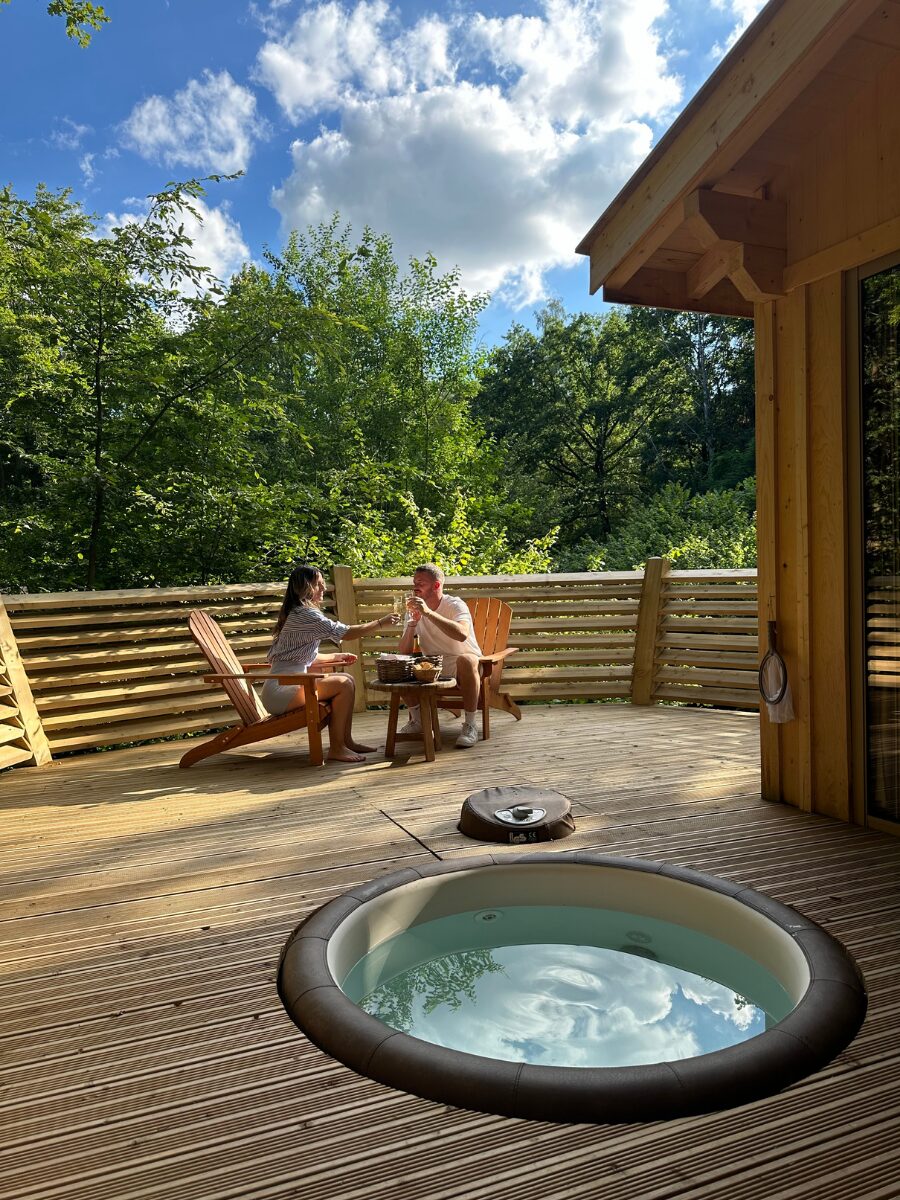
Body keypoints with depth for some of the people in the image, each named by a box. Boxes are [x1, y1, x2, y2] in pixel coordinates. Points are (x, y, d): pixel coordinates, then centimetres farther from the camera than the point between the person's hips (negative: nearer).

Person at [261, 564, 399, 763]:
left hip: (285, 686, 10)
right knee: (344, 684, -16)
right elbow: (346, 633, -15)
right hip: (280, 691, -10)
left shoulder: (296, 613, 17)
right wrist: (381, 623, -6)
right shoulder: (305, 614, -15)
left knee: (348, 679, 8)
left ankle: (345, 740, 11)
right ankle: (336, 749, -10)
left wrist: (336, 658, 12)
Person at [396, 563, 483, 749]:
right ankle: (417, 721, 1)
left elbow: (461, 634, -38)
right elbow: (403, 652, -5)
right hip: (433, 669, 5)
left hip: (461, 670, -5)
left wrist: (428, 613, -39)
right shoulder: (414, 610, 2)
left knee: (466, 660, -37)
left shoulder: (455, 605, -14)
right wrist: (413, 623, -20)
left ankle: (470, 725, -26)